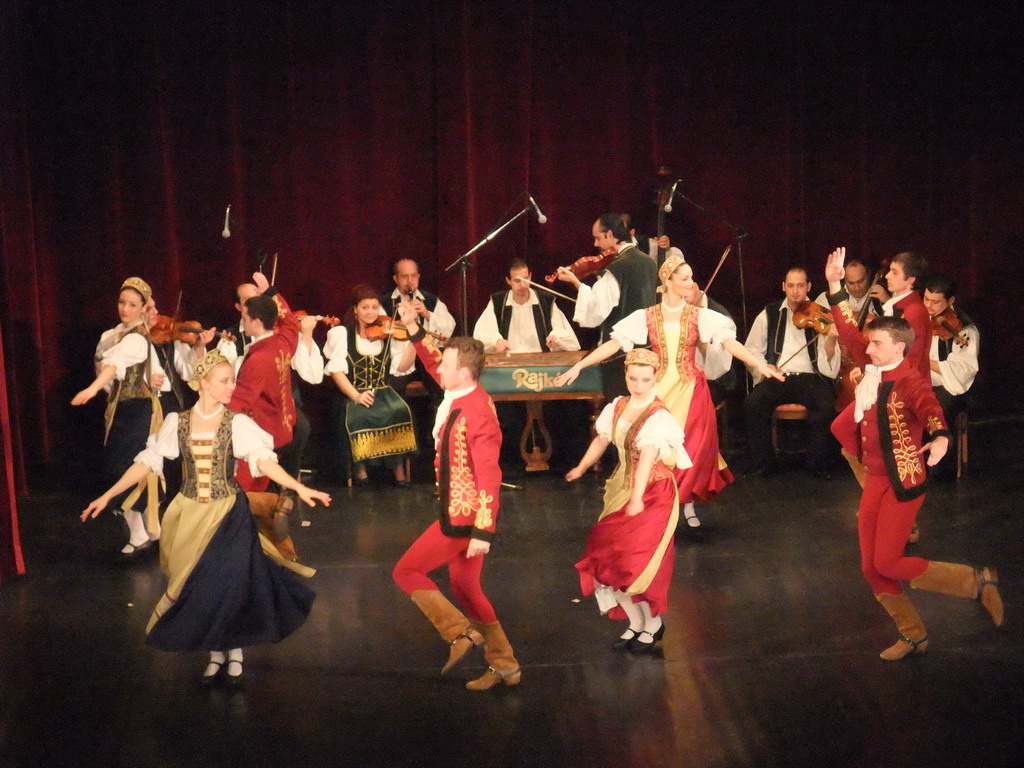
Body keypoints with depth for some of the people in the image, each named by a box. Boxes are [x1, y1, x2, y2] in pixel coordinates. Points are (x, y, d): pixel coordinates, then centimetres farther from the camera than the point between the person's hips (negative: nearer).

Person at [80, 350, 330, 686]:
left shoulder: (237, 423, -7)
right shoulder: (177, 422, -1)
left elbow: (263, 459, -18)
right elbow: (147, 462, 1)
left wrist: (299, 488, -32)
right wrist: (108, 495, -3)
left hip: (228, 515, -2)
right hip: (189, 515, 2)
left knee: (229, 583, -2)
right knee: (200, 587, 7)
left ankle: (234, 653, 19)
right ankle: (216, 654, 25)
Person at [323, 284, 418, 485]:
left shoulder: (387, 334, 9)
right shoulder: (342, 333, 4)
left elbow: (401, 367, -2)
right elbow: (336, 370, -7)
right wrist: (355, 395, -20)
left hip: (383, 393, 2)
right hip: (354, 395, -2)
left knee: (399, 411, -29)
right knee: (356, 416, -34)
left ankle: (398, 467, -13)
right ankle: (360, 466, -11)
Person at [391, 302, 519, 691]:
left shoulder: (476, 416, -25)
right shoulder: (460, 393, 0)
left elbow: (489, 477, -26)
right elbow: (434, 362, 20)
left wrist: (483, 533, -27)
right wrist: (414, 331, 5)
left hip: (464, 517, -10)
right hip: (459, 510, 10)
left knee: (406, 571, 1)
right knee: (465, 588, 17)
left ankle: (460, 633, 3)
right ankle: (504, 665, 25)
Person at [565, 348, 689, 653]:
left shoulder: (659, 416, -17)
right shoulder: (617, 407, 3)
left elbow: (647, 456, -31)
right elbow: (601, 441, 18)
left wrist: (638, 498, -41)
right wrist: (581, 468, 28)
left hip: (653, 493, -6)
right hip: (621, 489, 7)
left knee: (636, 562, -6)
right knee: (609, 560, 5)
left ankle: (653, 624, 18)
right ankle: (636, 622, 22)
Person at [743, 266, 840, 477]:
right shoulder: (769, 314, 10)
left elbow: (827, 362, -2)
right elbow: (752, 350, 13)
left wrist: (831, 338, -22)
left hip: (809, 377, -1)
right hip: (777, 378, 1)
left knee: (827, 406, -32)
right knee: (752, 404, -29)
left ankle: (816, 464, -9)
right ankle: (765, 463, -11)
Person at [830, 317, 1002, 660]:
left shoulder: (909, 381, -14)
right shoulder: (872, 381, 9)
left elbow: (929, 408, -37)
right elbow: (845, 425, 25)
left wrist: (940, 437, -56)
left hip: (903, 482, -8)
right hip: (874, 480, 8)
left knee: (887, 564, -11)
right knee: (871, 568, 7)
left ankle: (977, 581, 5)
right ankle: (913, 635, 24)